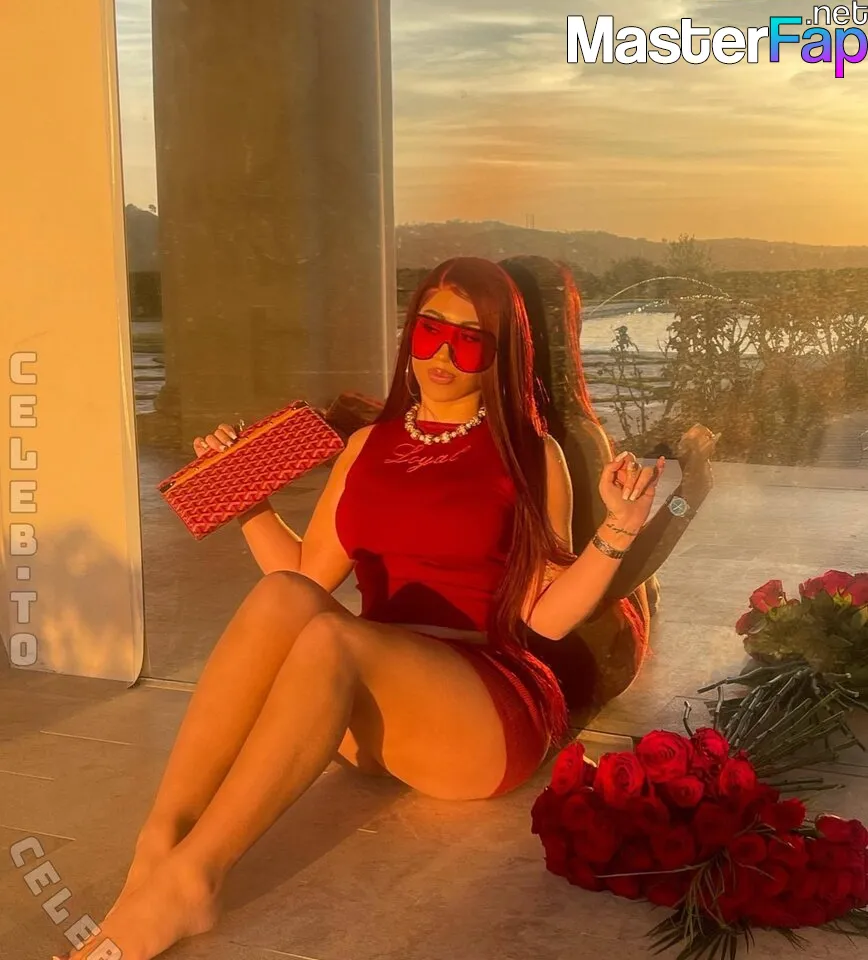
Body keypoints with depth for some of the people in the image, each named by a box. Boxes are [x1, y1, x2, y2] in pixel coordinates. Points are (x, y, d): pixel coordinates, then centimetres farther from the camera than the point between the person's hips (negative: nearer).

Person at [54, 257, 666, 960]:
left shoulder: (531, 454, 5)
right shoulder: (368, 446, 16)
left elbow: (545, 616, 0)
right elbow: (308, 577, 16)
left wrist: (617, 531, -13)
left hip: (492, 714, -3)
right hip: (367, 712, 4)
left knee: (331, 635, -33)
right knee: (283, 596, -29)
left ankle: (190, 877, -35)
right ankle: (159, 847, -36)